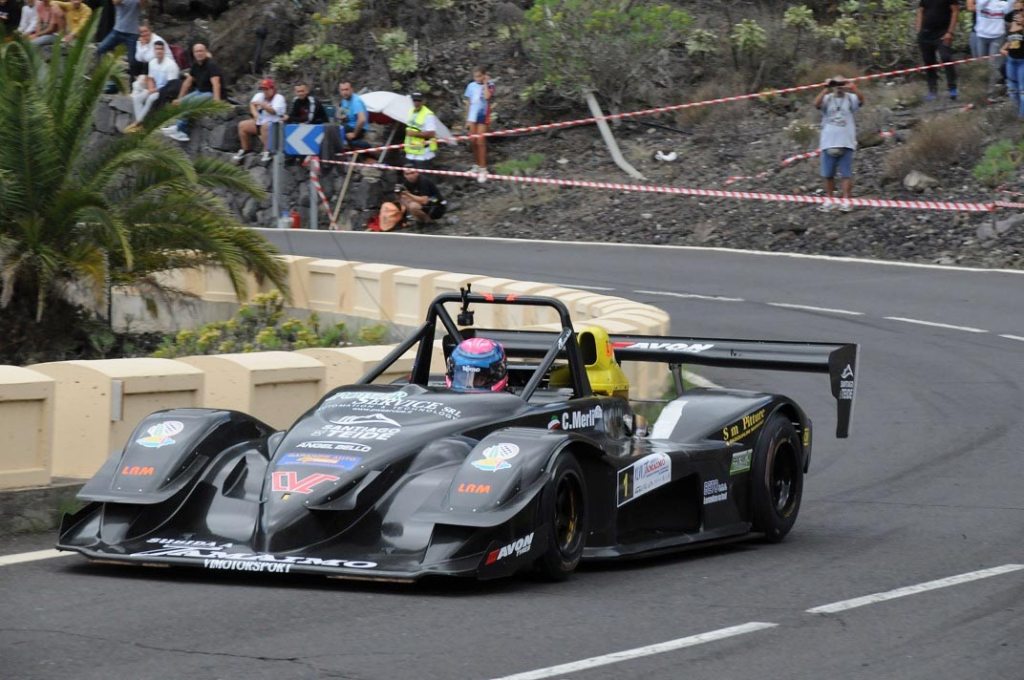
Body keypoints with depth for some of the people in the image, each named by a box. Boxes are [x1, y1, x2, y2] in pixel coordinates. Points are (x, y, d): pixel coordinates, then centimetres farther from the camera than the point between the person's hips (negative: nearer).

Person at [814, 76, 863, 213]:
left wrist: (854, 89, -39)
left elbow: (861, 100, -20)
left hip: (846, 143, -1)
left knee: (846, 174, -2)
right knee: (828, 174, 9)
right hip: (828, 143, 1)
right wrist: (826, 90, -30)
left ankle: (846, 201, 1)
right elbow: (816, 104, -18)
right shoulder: (827, 99, 2)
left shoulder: (850, 99, 1)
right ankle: (829, 200, 19)